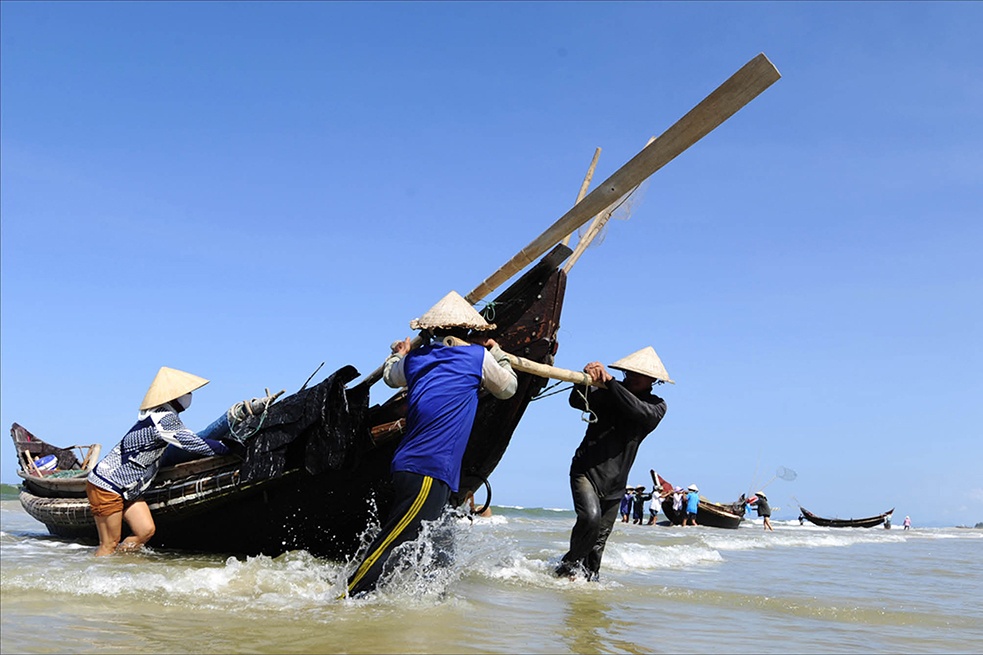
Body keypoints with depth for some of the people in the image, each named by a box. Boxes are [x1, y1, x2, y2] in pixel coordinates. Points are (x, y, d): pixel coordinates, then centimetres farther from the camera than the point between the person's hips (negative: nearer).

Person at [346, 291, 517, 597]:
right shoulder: (478, 357, 0)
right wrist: (496, 352, 30)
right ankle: (349, 598, -12)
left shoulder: (414, 359, 14)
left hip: (408, 465, 7)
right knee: (393, 543, -10)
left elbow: (390, 375, 35)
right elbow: (507, 387, 15)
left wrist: (398, 354, 56)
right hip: (431, 470, -7)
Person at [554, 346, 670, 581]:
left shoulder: (657, 406, 0)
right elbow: (577, 402, -19)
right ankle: (570, 565, -5)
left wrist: (609, 382, -32)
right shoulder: (606, 395, -2)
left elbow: (640, 411, -23)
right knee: (590, 517, -25)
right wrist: (586, 379, -40)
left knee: (598, 544, 7)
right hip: (586, 471, -2)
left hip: (614, 484, 3)